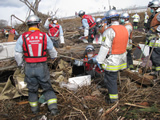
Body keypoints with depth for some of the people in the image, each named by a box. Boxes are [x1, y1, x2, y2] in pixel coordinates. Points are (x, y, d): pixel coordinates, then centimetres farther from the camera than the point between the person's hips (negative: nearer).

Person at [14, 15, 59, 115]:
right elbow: (52, 50, 5)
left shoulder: (22, 37, -6)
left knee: (32, 89, 18)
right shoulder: (44, 36, -6)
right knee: (47, 88, 14)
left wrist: (20, 64, 17)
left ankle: (34, 109, 33)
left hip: (29, 67, 1)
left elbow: (18, 54, -1)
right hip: (42, 67, -1)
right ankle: (53, 108, 10)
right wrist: (54, 56, 27)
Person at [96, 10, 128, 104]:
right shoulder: (124, 29, 6)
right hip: (121, 58, 8)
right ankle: (113, 91, 38)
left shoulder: (109, 31, -20)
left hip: (112, 60, -8)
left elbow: (105, 47, -21)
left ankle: (113, 98, 15)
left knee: (110, 79, 5)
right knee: (114, 77, 23)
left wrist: (99, 60, -15)